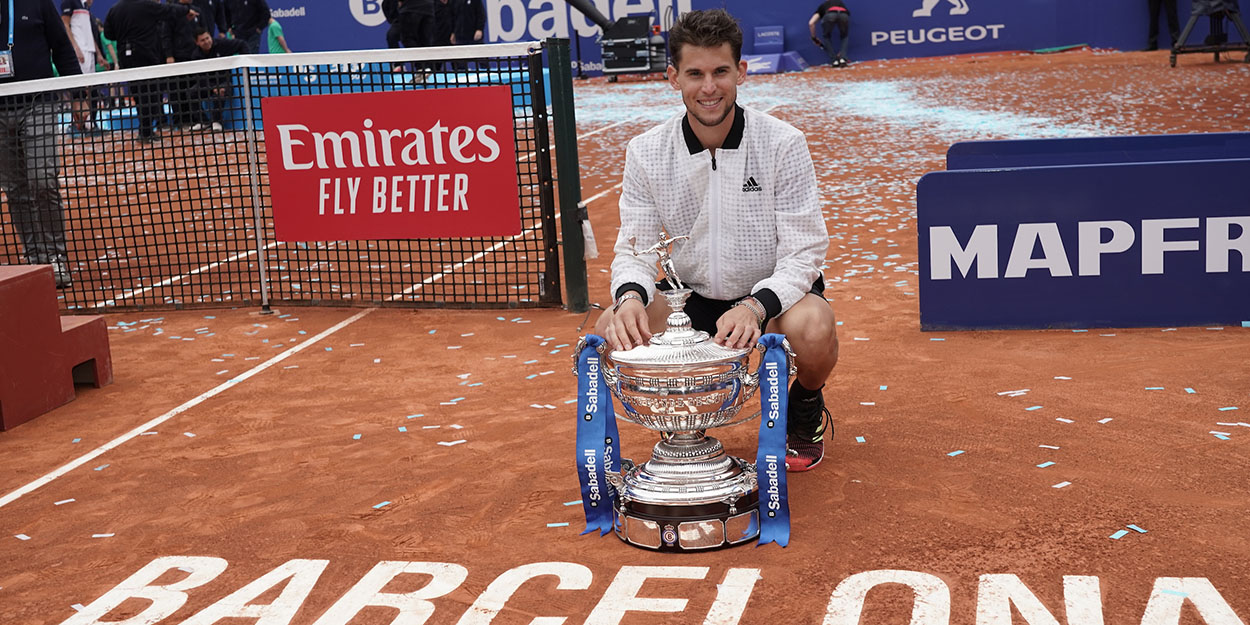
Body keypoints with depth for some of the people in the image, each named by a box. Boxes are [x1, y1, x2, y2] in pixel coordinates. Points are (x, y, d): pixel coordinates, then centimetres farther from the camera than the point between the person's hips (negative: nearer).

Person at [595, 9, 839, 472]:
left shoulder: (782, 144, -15)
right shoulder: (646, 153, -7)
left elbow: (803, 252, -16)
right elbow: (635, 247, -5)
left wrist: (755, 306, -35)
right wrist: (631, 296, -29)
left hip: (775, 293, -2)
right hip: (692, 299, 3)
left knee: (813, 328, -35)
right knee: (610, 331, -23)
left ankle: (805, 411, 4)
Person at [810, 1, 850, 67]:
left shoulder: (822, 6, 38)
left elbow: (811, 23, 22)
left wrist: (814, 38, 37)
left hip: (830, 15, -1)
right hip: (844, 15, 1)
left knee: (826, 37, 28)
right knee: (845, 37, 29)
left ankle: (834, 60, 15)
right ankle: (842, 58, 9)